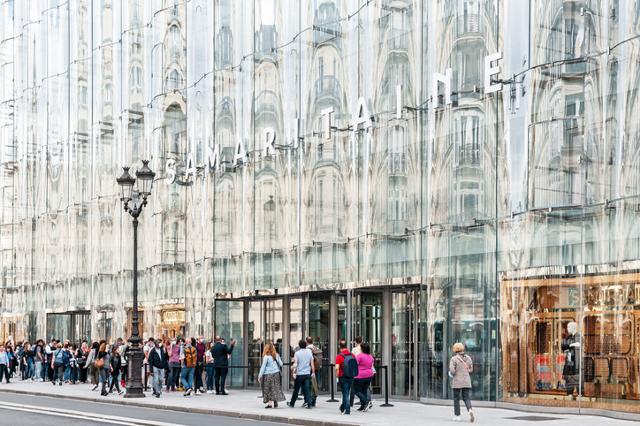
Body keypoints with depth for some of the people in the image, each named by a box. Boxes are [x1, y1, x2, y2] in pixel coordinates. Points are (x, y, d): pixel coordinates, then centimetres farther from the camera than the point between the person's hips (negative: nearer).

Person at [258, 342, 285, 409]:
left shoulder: (266, 357, -12)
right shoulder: (276, 355, 3)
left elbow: (263, 367, -10)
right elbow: (281, 364, 11)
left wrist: (260, 375, -5)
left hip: (268, 374, -5)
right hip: (276, 373, 5)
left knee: (269, 389, 3)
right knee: (276, 388, 11)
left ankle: (270, 403, -2)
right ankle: (275, 403, 12)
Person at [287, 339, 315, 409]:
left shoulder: (297, 353, -6)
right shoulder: (309, 353, 4)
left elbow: (295, 364, -13)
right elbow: (312, 364, 5)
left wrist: (294, 372, -13)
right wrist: (313, 372, 11)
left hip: (299, 374, -2)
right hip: (307, 374, 2)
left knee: (296, 390, 9)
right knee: (307, 389, 0)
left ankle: (292, 403, 22)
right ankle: (309, 403, -11)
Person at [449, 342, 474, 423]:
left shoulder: (454, 359, -11)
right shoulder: (468, 358, 4)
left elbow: (452, 371, -17)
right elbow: (471, 369, 9)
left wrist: (451, 374, 5)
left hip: (457, 381, -4)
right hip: (466, 381, 4)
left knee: (456, 399, 9)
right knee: (466, 397, 7)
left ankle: (457, 416, 13)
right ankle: (470, 410, -20)